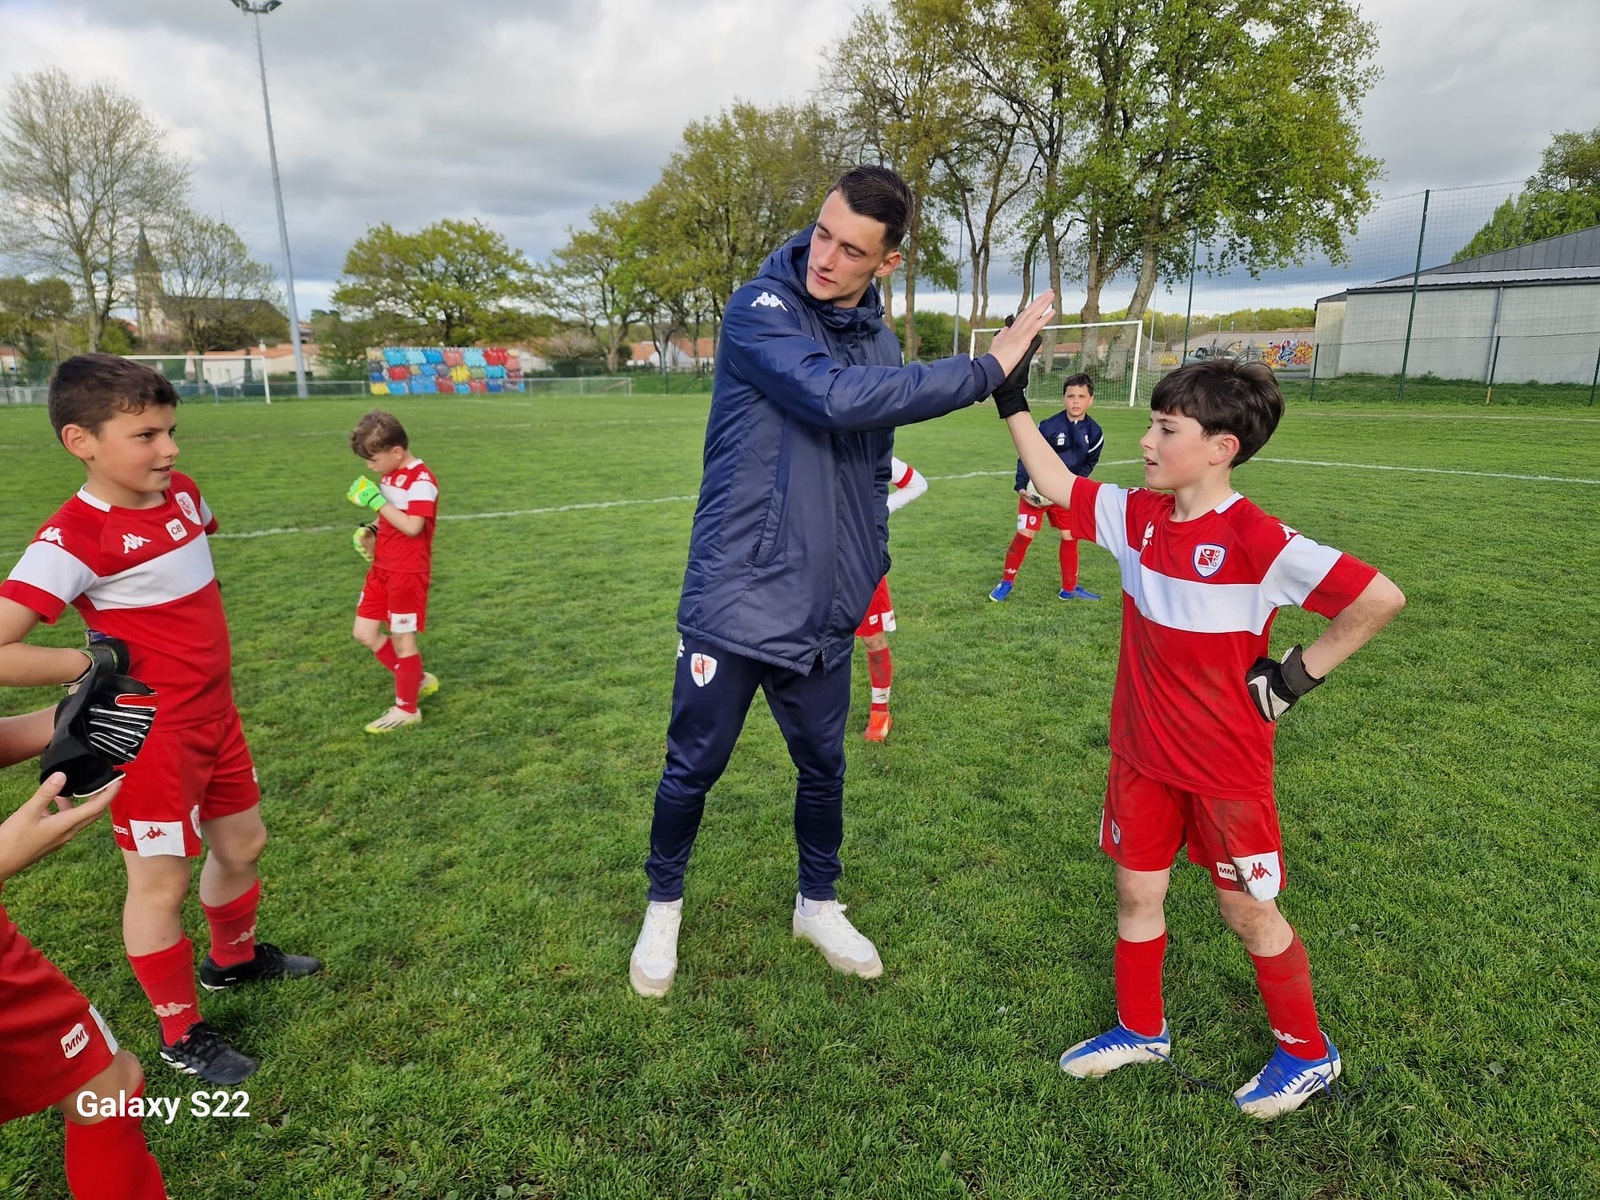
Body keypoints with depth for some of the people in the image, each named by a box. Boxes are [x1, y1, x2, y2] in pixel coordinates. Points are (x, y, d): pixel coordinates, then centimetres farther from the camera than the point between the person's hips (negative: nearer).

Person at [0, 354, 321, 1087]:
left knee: (243, 842, 21)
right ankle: (181, 1036, 26)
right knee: (161, 882, 7)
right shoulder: (74, 538, -23)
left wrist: (195, 653, 10)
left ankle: (233, 958, 47)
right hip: (150, 736, -8)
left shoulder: (183, 494, 0)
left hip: (214, 717, 8)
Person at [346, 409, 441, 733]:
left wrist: (377, 501, -23)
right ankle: (417, 680, 28)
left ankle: (406, 708, 16)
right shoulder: (390, 475, 9)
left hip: (408, 572, -9)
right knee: (364, 633, 13)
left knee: (402, 639, 1)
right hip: (382, 568, 9)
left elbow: (412, 527, -26)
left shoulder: (421, 480, -18)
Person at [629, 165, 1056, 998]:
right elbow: (837, 397, -28)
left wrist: (868, 570, 14)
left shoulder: (880, 344, 9)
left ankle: (818, 904, 39)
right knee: (694, 766, 7)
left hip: (823, 613, 5)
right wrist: (989, 366, -23)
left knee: (823, 765, 15)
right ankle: (664, 907, 33)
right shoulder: (761, 310, -11)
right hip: (735, 600, -5)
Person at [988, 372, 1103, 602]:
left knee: (1070, 537, 8)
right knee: (1024, 535, -9)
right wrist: (1021, 486, -22)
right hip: (1037, 489, -4)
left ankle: (1069, 588, 23)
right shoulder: (1048, 426, -20)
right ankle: (1006, 582, 7)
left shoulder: (1094, 433, -7)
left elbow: (1089, 462, 7)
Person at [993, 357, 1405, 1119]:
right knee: (1136, 891, 16)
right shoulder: (1137, 515, -4)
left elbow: (1380, 598, -22)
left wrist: (1299, 672, -16)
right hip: (1142, 754, 6)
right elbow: (1056, 484, 5)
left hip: (1225, 764, -6)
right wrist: (1011, 402, 1)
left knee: (1246, 909, 11)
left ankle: (1308, 1054, 36)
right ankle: (1140, 1030, 38)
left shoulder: (1254, 539, -23)